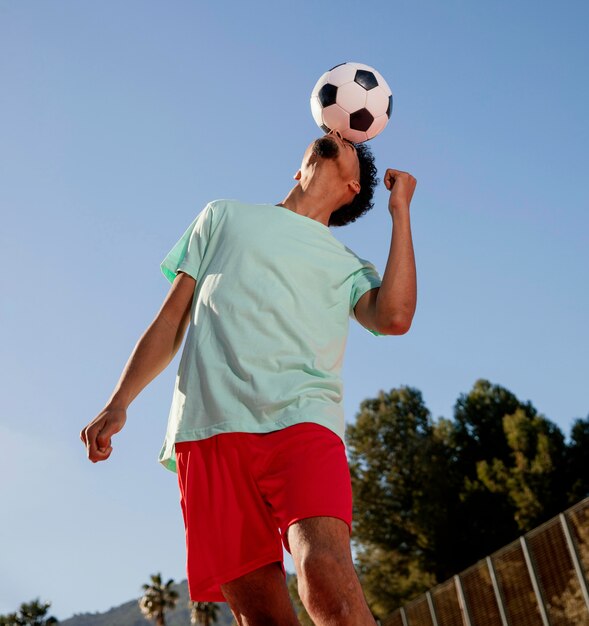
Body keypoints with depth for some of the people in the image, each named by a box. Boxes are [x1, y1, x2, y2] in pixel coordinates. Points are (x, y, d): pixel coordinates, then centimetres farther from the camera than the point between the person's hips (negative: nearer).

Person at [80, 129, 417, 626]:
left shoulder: (349, 266, 23)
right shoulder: (225, 216, 26)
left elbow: (394, 317, 0)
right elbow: (171, 319, 21)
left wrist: (400, 210, 12)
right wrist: (118, 402, 9)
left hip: (302, 419, 0)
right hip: (209, 425, 1)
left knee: (326, 572, -27)